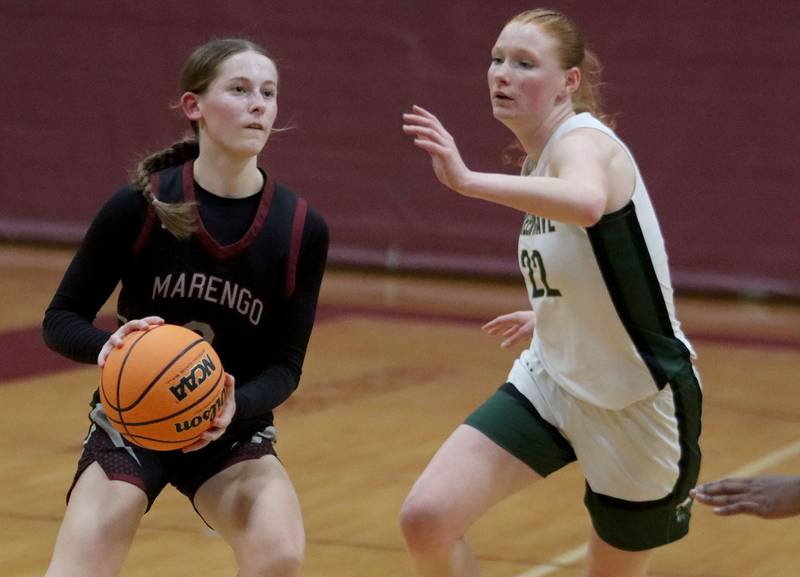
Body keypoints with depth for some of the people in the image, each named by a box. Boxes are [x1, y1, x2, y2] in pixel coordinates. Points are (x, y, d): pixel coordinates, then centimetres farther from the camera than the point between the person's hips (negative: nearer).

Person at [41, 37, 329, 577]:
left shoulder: (301, 229, -11)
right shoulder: (141, 206, -16)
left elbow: (285, 364, -6)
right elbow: (60, 320, -8)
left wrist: (237, 405, -27)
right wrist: (113, 344, -31)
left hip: (232, 431, 2)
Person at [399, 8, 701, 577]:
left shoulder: (584, 141, -21)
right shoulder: (542, 158, 5)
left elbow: (587, 204, -48)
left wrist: (469, 181, -57)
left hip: (637, 406, -7)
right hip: (549, 382, 7)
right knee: (427, 518, -12)